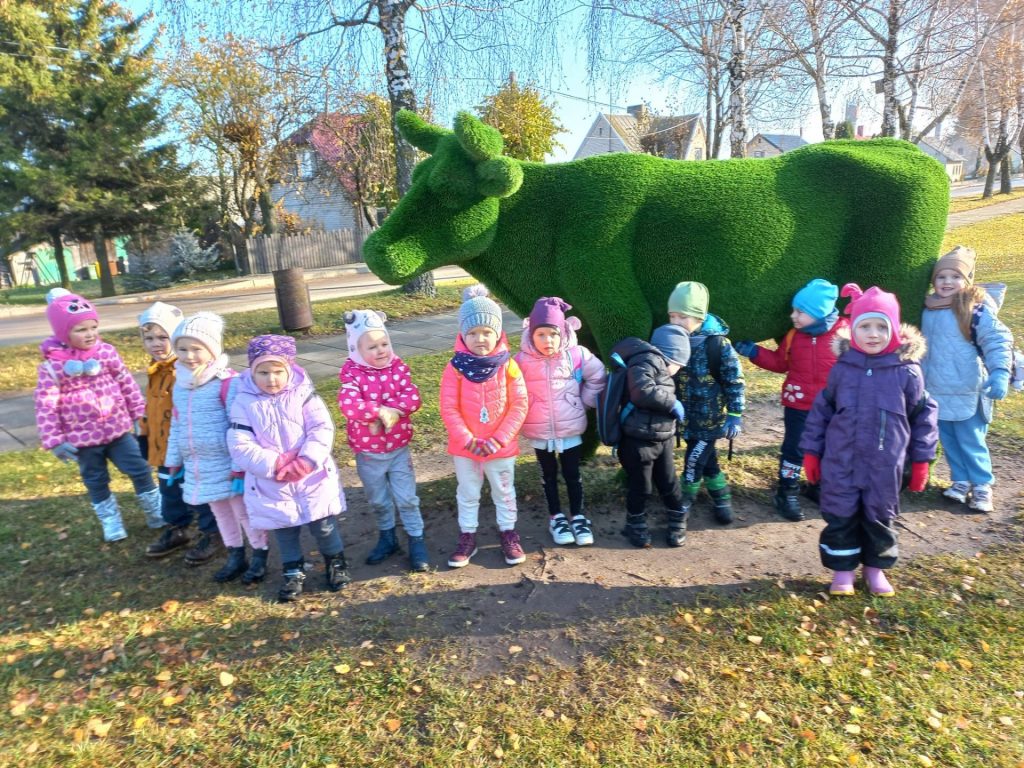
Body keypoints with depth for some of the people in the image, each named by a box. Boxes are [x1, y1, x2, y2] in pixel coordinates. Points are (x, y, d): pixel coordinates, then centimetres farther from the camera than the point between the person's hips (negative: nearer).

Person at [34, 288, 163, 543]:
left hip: (118, 429, 1)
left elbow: (127, 383, 3)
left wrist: (139, 414, 7)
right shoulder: (51, 366, -12)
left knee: (140, 470, 7)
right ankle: (110, 521, 34)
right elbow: (45, 407, -9)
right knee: (96, 481, 15)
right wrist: (54, 441, -10)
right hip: (83, 438, -1)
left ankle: (156, 512, 26)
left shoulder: (106, 352, -6)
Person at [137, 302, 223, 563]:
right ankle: (176, 530, 41)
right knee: (170, 492, 23)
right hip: (162, 447, 9)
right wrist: (144, 435, 22)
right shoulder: (154, 372, 9)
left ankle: (211, 534, 23)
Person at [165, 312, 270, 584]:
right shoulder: (180, 384, 6)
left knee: (243, 510, 5)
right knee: (220, 512, 18)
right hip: (198, 467, 7)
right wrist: (174, 461, 18)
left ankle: (260, 555, 22)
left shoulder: (228, 382, -18)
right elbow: (176, 426, 15)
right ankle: (235, 556, 33)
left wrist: (240, 466, -18)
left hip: (227, 464, -7)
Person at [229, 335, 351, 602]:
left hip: (313, 478, -1)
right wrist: (276, 464, -21)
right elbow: (240, 447, -13)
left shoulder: (303, 393, -8)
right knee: (284, 529, 16)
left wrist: (306, 461, -25)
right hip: (271, 485, 1)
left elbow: (322, 429, -13)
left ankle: (336, 562, 34)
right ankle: (293, 571, 37)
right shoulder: (243, 403, -8)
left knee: (323, 525, 9)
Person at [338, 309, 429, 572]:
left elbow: (412, 398, -16)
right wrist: (381, 411, -31)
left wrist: (391, 412, -29)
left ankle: (417, 541, 21)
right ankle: (387, 538, 38)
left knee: (407, 498, 6)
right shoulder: (351, 374, -11)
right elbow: (349, 405, -28)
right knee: (378, 500, 17)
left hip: (399, 448, 0)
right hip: (368, 453, 0)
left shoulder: (398, 367, -5)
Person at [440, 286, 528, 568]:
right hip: (464, 447, 0)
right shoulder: (455, 367, -12)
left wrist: (499, 439, -16)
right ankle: (467, 537, 34)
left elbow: (519, 406, -10)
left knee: (504, 492, 18)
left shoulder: (508, 366, -11)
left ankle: (508, 535, 36)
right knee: (467, 494, 17)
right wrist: (468, 440, -17)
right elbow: (449, 409, -11)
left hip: (501, 447, 0)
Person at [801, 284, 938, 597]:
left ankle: (876, 567, 36)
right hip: (841, 463, 0)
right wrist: (811, 451, 4)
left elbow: (924, 414, 3)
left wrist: (921, 459, 4)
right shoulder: (842, 368, -4)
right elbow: (821, 409, 3)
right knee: (840, 516, 8)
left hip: (885, 466, 0)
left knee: (880, 517, 14)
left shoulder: (907, 371, -6)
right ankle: (843, 569, 27)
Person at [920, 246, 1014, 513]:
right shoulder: (929, 309, 6)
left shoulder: (976, 309, -13)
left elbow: (997, 341, -16)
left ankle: (982, 486, 21)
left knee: (971, 442, 4)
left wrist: (999, 373, -29)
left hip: (966, 394, -6)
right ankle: (961, 481, 29)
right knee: (948, 441, 14)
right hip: (937, 393, 6)